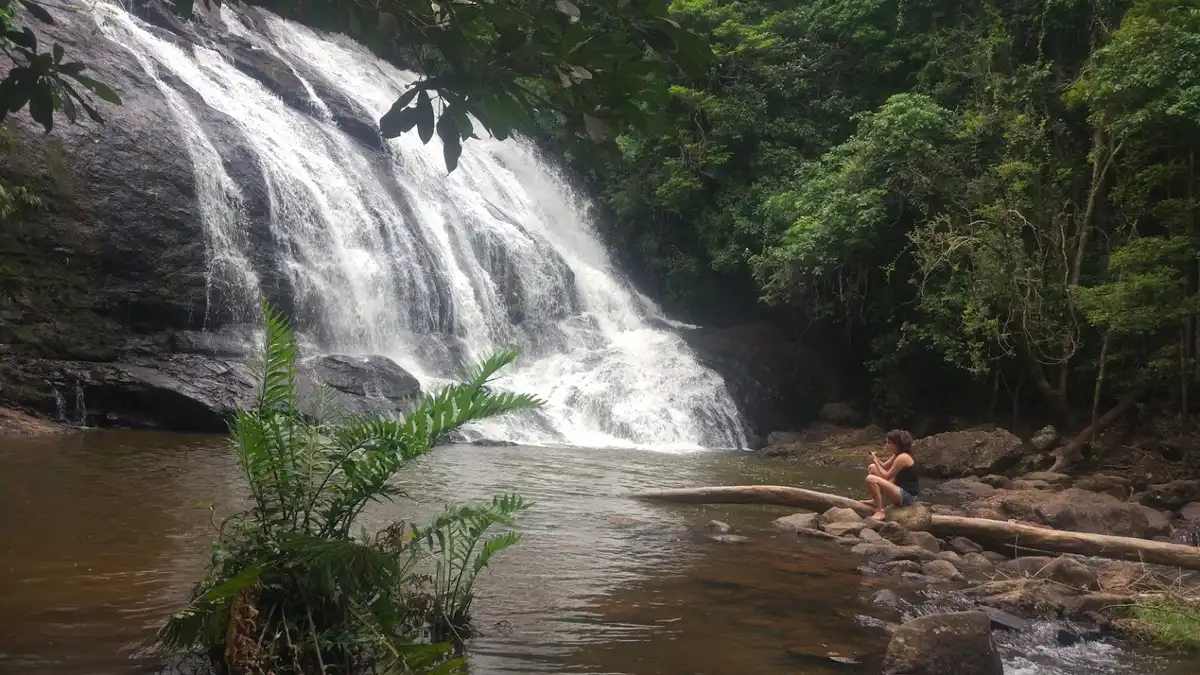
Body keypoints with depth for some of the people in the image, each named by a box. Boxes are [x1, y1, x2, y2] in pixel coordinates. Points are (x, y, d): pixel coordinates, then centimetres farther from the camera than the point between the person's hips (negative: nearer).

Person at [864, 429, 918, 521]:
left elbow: (886, 476, -17)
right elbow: (884, 466, 18)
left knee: (870, 479, -26)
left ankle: (879, 512, -21)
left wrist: (875, 461, -8)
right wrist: (876, 458, -2)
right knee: (872, 468, 15)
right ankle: (876, 500, 16)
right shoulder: (898, 454, 8)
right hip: (901, 489, 11)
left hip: (906, 496, -11)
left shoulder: (902, 457, -22)